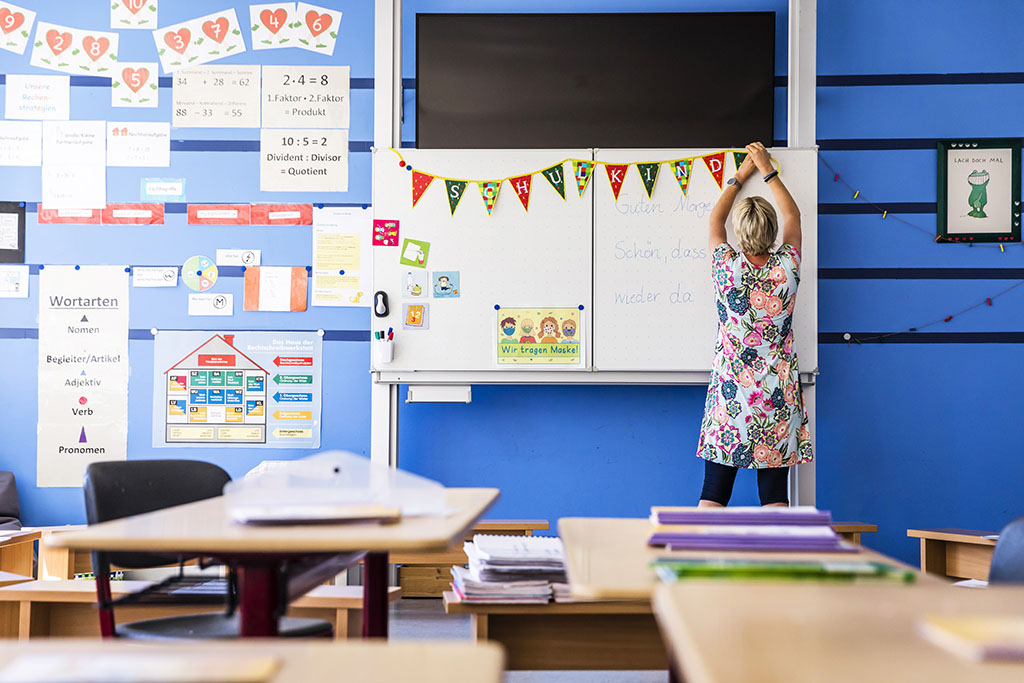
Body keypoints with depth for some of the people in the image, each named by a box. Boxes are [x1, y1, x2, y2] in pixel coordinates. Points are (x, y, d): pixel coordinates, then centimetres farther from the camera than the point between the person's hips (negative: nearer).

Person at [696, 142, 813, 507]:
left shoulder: (727, 267, -9)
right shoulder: (787, 267, -6)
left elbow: (714, 220, 12)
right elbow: (792, 215, 14)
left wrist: (740, 176, 24)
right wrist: (767, 170, 23)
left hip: (730, 392, -1)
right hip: (778, 397, 1)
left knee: (713, 492, 4)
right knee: (774, 494, 4)